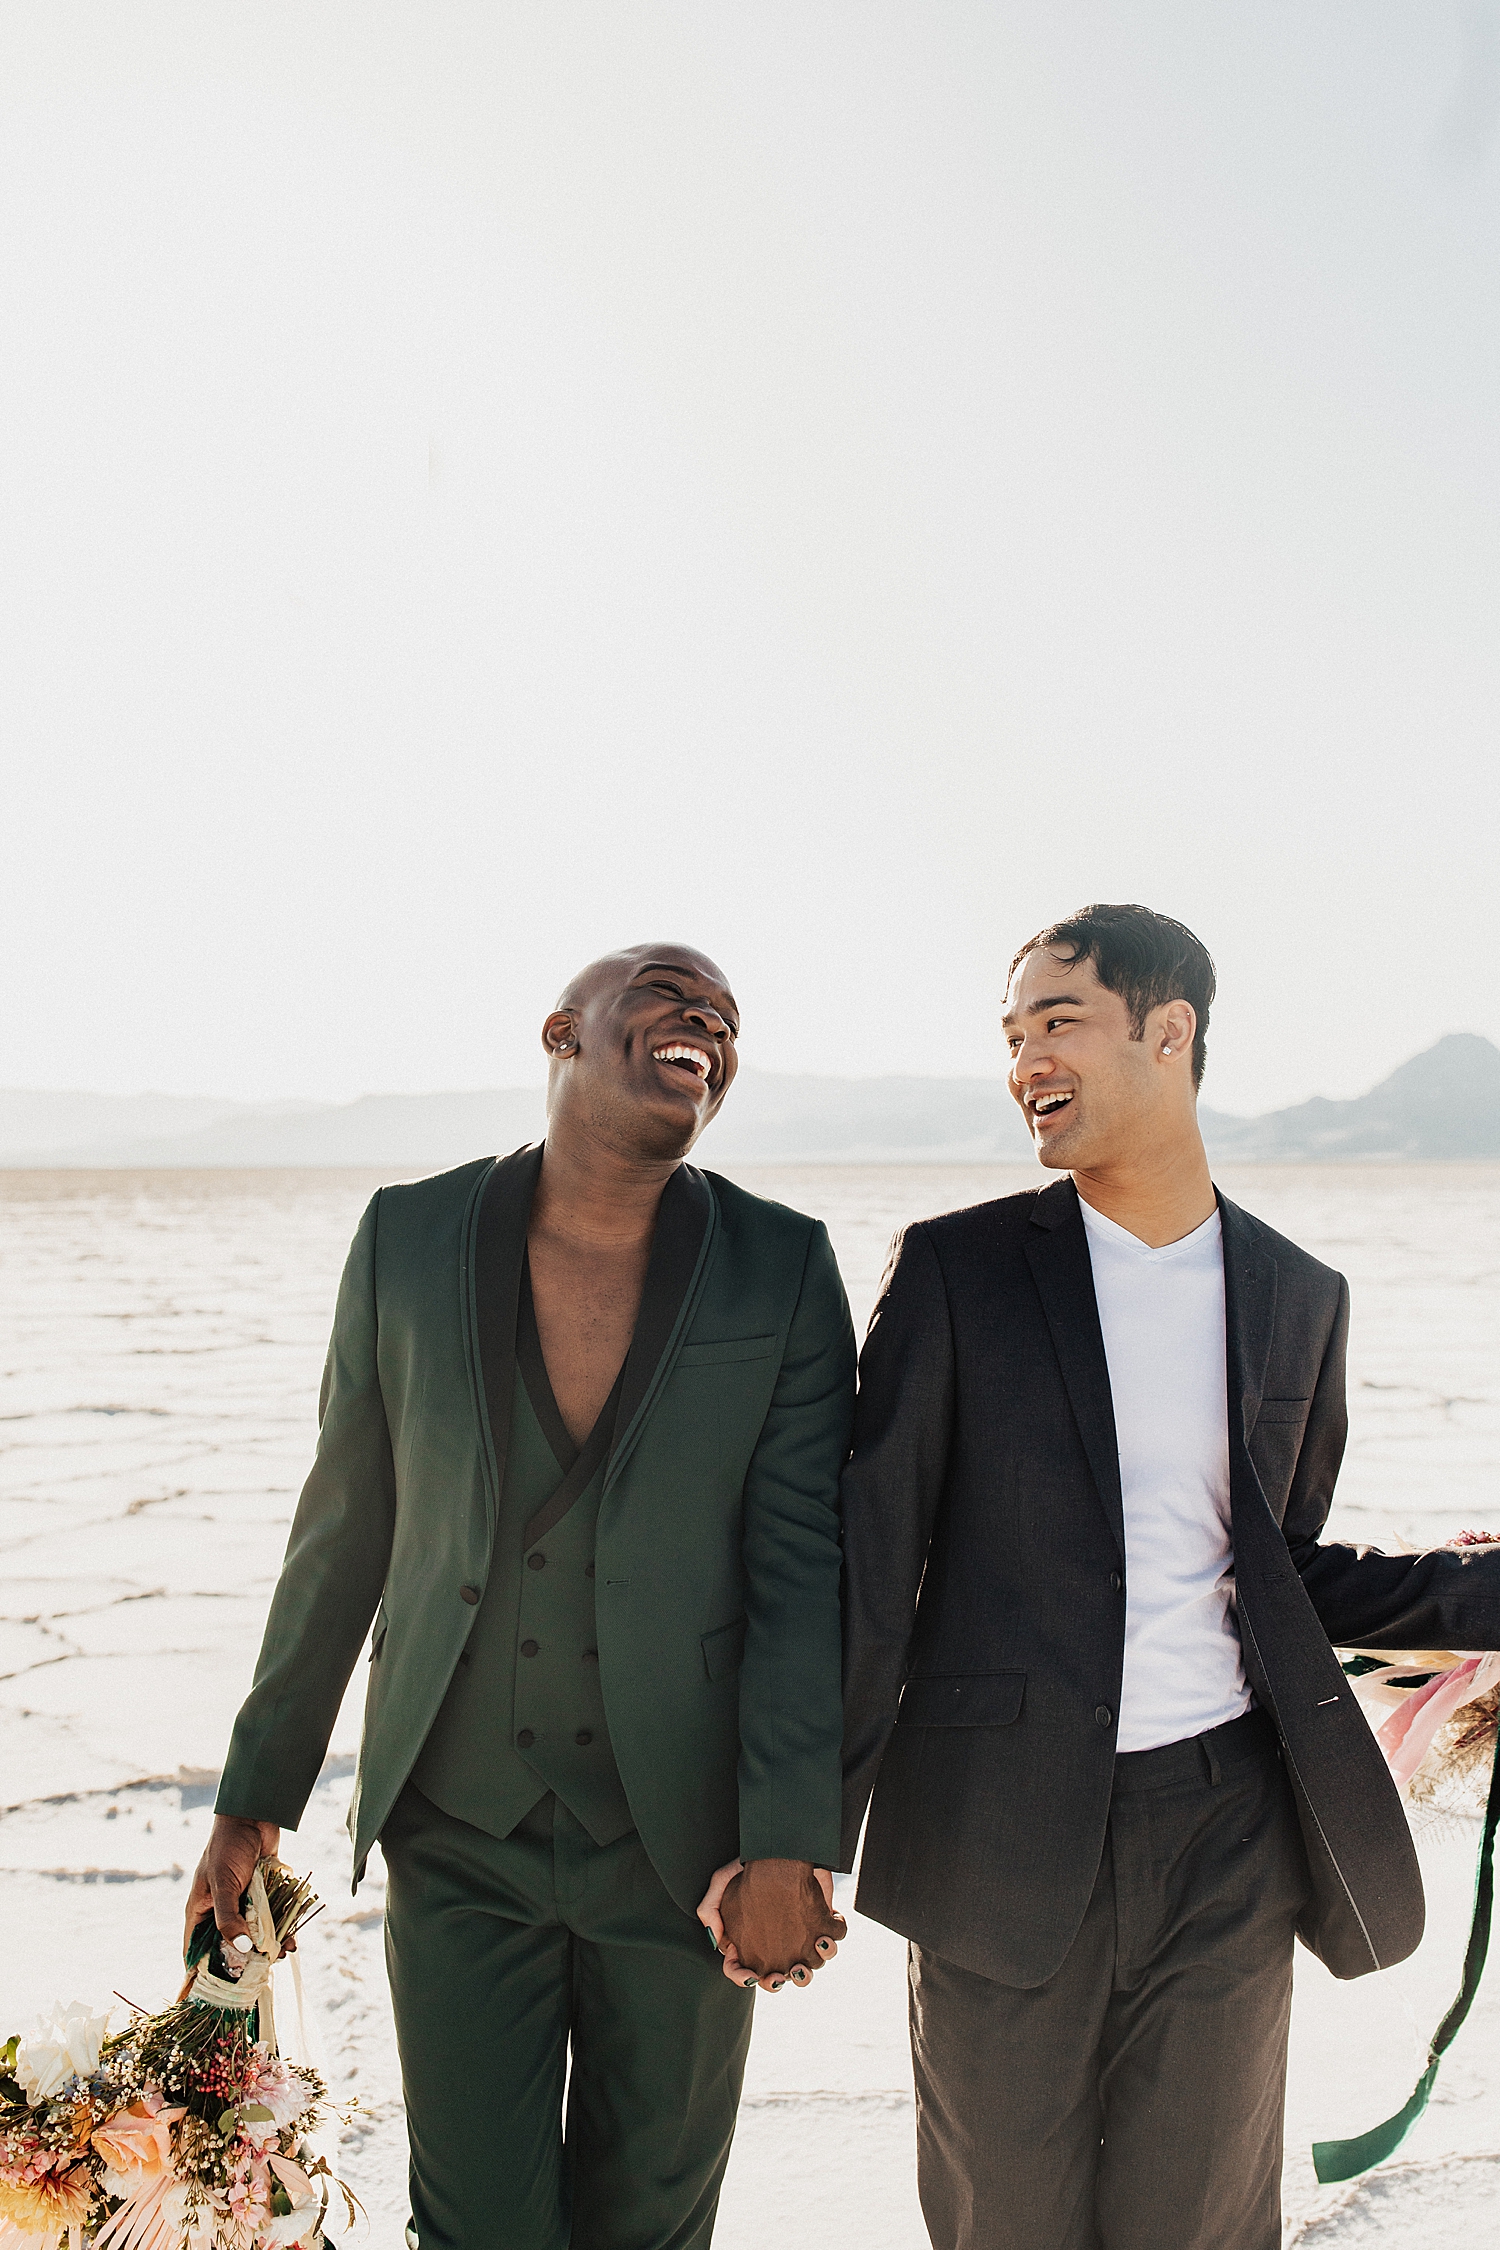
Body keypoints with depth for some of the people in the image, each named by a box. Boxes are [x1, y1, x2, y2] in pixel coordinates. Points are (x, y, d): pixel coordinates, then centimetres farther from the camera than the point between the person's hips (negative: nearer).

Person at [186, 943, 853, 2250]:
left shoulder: (784, 1272, -7)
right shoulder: (409, 1239, -4)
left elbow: (802, 1573, -9)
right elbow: (344, 1531, 3)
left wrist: (789, 1847, -17)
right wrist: (257, 1793, 8)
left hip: (677, 1844, 0)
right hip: (457, 1836, 0)